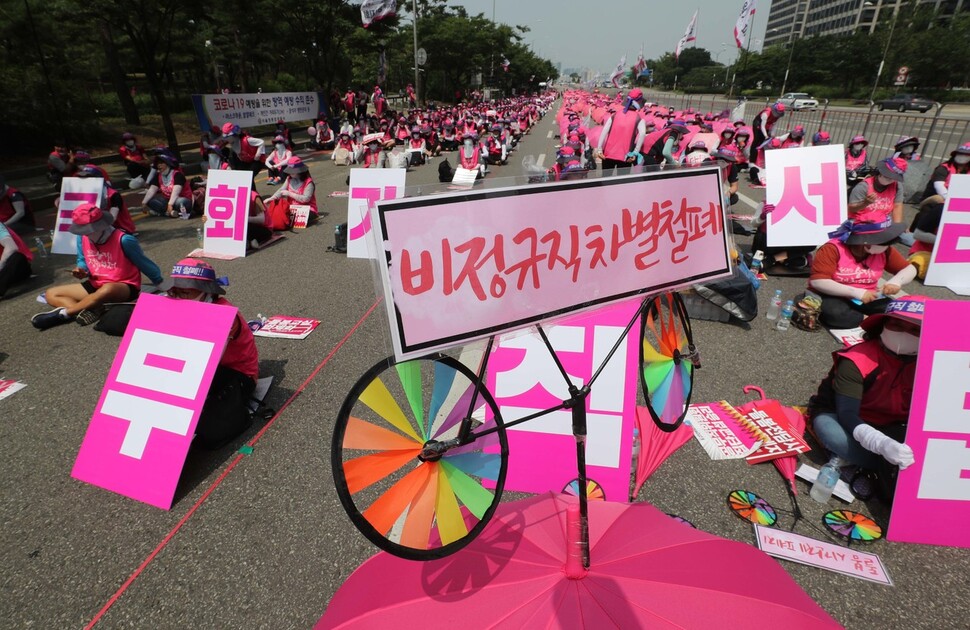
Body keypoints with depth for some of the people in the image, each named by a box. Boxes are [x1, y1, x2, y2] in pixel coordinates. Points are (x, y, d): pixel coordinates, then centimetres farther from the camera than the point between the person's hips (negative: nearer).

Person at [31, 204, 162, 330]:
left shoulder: (124, 240, -19)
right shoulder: (82, 238, -2)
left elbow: (144, 263, -9)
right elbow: (83, 261, 16)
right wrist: (81, 270, -8)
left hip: (125, 287, -7)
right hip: (96, 285, 8)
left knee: (107, 289, -42)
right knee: (51, 294, -1)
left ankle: (63, 313, -26)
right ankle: (90, 310, -29)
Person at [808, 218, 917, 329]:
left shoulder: (884, 251, -3)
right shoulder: (832, 249, -21)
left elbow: (910, 269, 8)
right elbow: (817, 281, -28)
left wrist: (896, 281, -17)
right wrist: (856, 292, -29)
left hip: (867, 299, 4)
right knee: (832, 312, -38)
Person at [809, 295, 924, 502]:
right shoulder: (857, 360, -27)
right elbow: (846, 415, -32)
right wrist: (882, 444, -50)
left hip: (891, 428, 4)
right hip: (844, 418, -4)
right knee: (834, 435, -38)